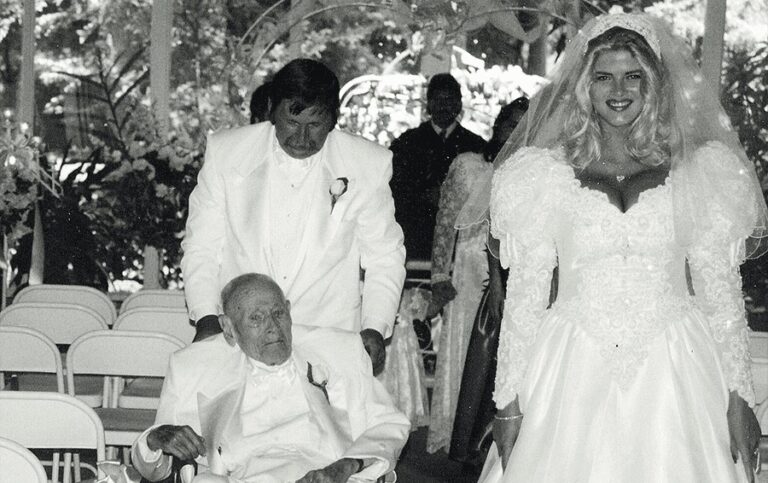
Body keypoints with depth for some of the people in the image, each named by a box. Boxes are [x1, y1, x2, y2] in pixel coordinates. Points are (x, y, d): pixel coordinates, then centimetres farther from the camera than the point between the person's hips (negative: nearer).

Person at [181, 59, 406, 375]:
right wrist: (206, 318, -6)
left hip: (328, 341, 0)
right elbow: (201, 247, 8)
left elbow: (385, 258, 9)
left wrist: (375, 329, -5)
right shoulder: (225, 153, 2)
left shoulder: (367, 166, 1)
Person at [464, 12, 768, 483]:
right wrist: (510, 400, 1)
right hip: (573, 375, 0)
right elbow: (523, 298, 4)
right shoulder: (545, 175, 4)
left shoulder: (698, 174, 6)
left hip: (675, 374, 1)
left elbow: (723, 294, 7)